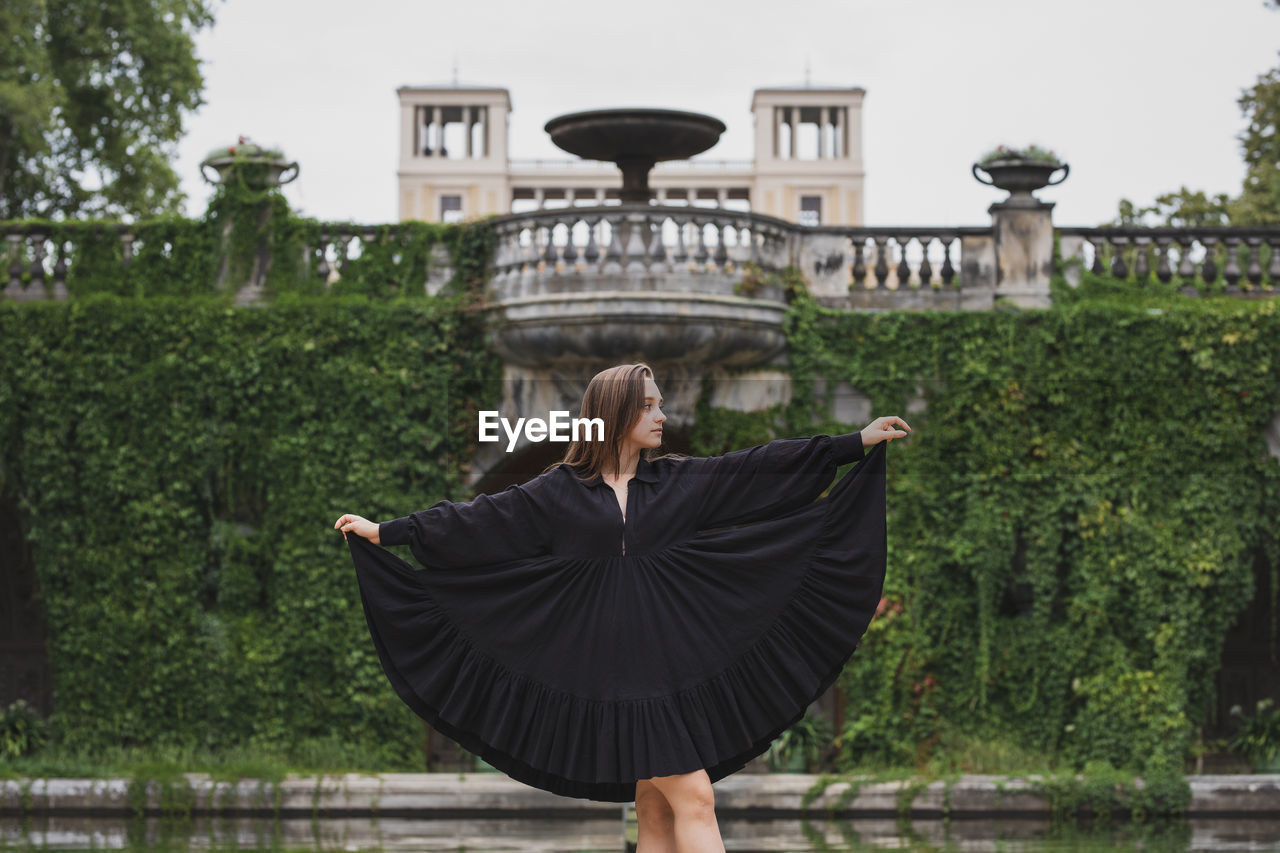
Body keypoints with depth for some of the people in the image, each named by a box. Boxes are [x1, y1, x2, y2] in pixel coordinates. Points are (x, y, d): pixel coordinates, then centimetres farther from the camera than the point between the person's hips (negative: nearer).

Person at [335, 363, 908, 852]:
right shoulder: (557, 491, 3)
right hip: (613, 670, -4)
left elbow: (761, 469, 7)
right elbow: (476, 521, 5)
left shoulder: (679, 480, 10)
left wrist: (860, 441, 3)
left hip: (673, 668, 4)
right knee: (693, 799, -12)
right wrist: (385, 531, 4)